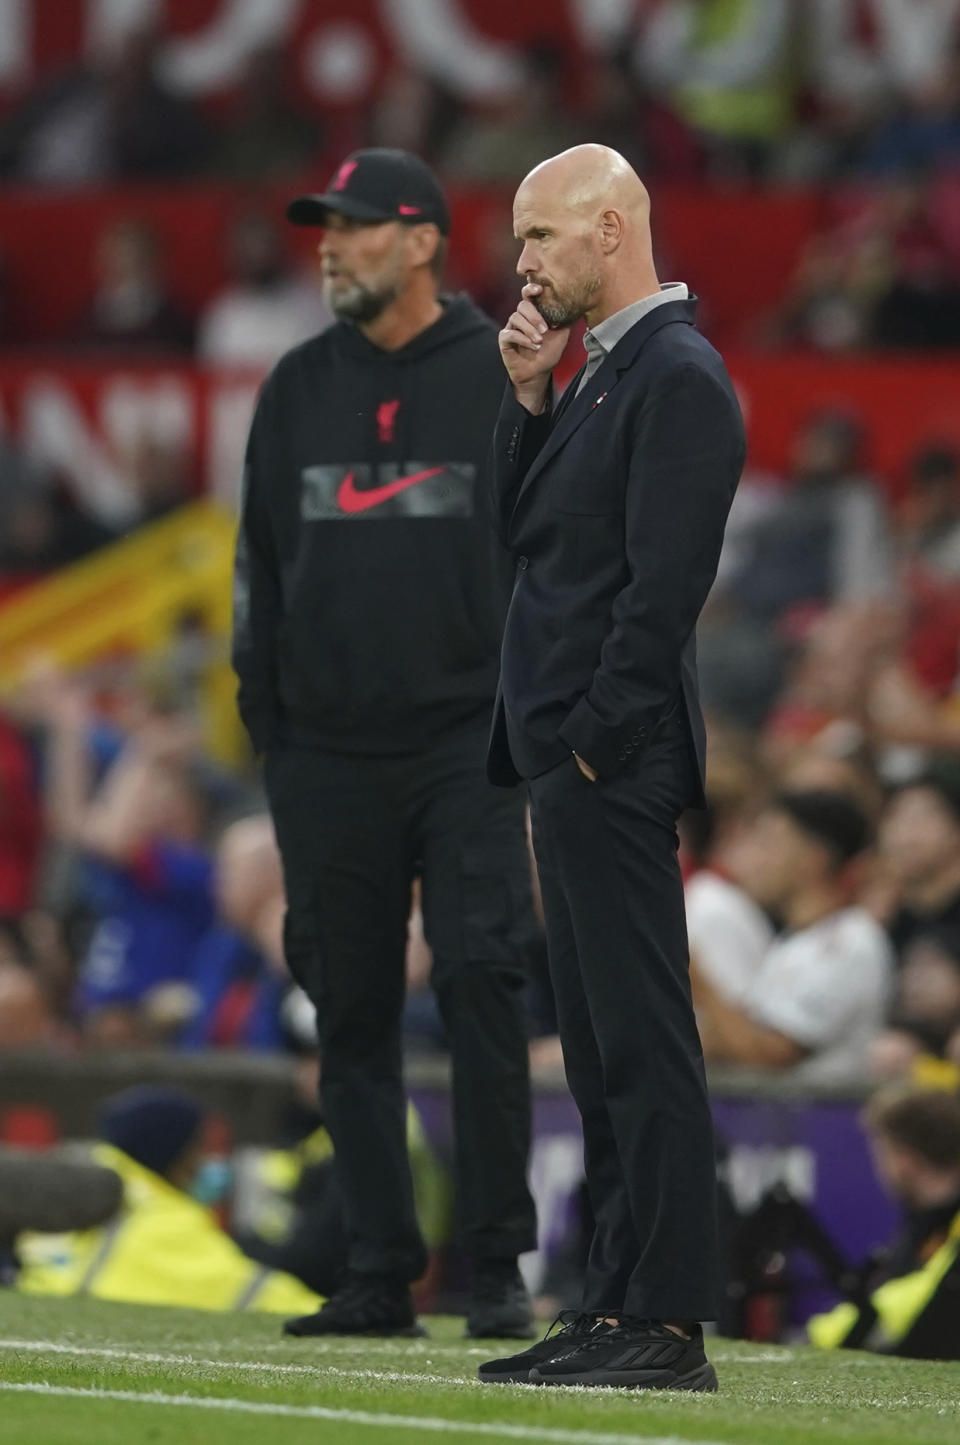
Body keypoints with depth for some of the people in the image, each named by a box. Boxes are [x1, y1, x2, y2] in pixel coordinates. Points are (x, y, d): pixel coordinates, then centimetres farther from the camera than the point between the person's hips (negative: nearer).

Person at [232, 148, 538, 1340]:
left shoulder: (503, 378, 1)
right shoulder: (299, 389, 11)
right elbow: (261, 563, 15)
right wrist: (265, 720, 9)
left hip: (469, 744, -4)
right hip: (328, 752, 4)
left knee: (479, 982, -12)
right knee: (350, 1007, 4)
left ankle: (497, 1270, -5)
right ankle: (378, 1275, 10)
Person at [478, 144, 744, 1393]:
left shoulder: (678, 377, -13)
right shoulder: (605, 373, 18)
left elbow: (663, 586, -18)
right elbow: (524, 530, 19)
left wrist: (595, 745, -18)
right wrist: (528, 399, 8)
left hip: (616, 762, -10)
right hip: (573, 766, 10)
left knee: (642, 1044, -10)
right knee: (602, 1048, 12)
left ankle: (669, 1326, -10)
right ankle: (618, 1307, 16)